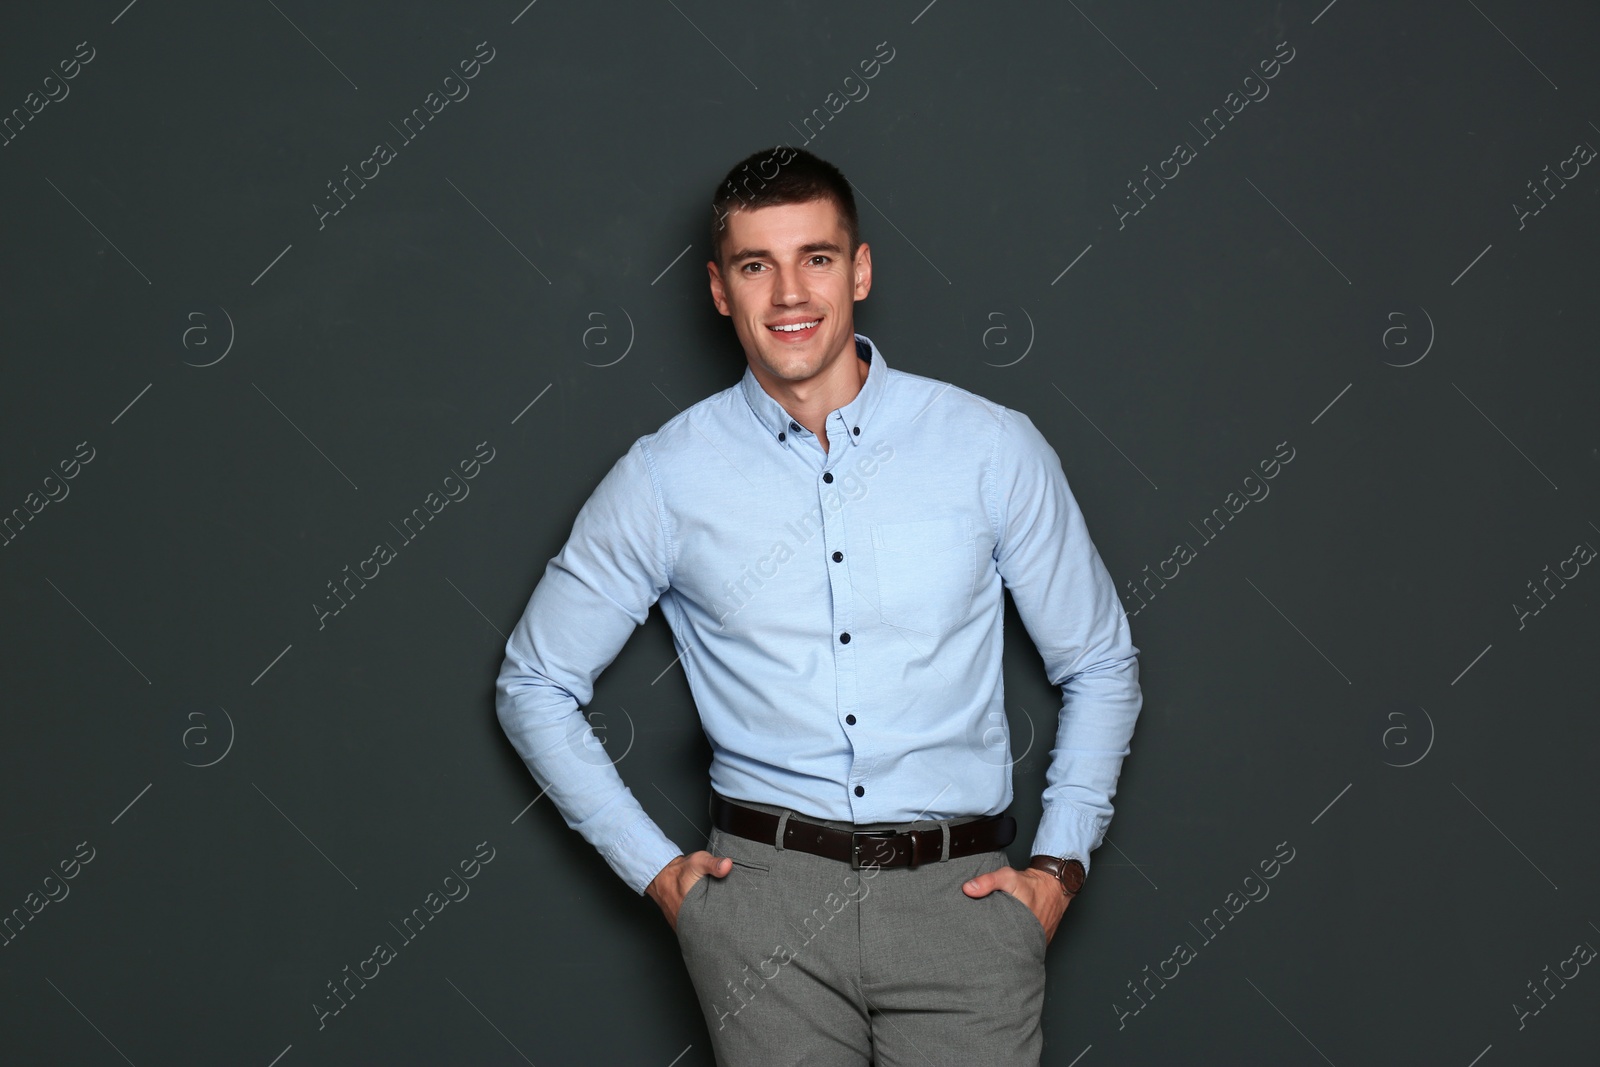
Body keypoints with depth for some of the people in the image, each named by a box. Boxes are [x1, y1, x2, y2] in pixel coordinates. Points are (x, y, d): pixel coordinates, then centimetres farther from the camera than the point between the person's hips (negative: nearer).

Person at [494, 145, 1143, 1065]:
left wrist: (1060, 865, 3)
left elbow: (1102, 668, 12)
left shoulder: (994, 448, 2)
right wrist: (654, 867, 5)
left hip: (961, 892, 0)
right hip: (765, 891, 0)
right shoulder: (667, 478, 2)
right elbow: (536, 685, 11)